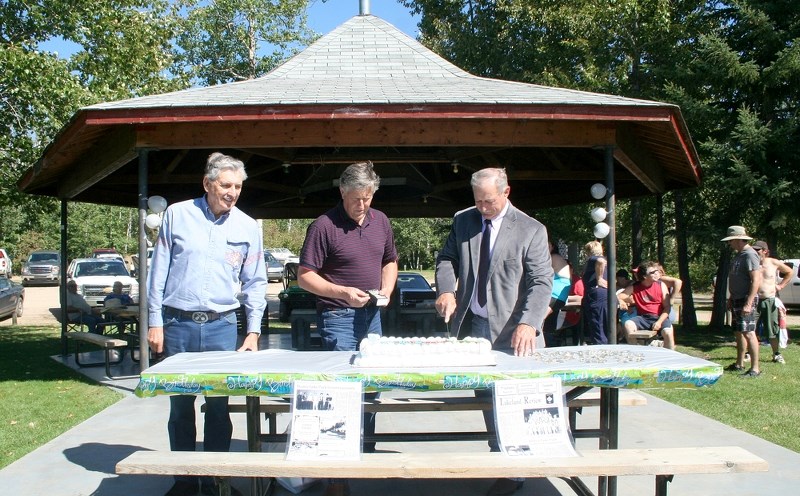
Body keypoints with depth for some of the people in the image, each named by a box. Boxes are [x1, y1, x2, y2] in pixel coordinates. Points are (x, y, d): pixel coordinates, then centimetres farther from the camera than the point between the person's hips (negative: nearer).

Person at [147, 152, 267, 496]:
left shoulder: (248, 227, 4)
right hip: (177, 324, 0)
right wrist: (155, 322, -1)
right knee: (180, 405, 8)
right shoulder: (177, 215, 1)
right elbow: (158, 272, 3)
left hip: (222, 326, 0)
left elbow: (255, 282, 8)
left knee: (219, 406, 4)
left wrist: (253, 332, 2)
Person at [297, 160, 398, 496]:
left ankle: (367, 455, 30)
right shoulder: (324, 226, -12)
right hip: (338, 317, -6)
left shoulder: (381, 221, 6)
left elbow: (390, 261, 20)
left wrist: (386, 289, 1)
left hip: (372, 315, 6)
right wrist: (342, 293, -22)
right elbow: (305, 277, -11)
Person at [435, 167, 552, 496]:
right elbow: (447, 259, 11)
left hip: (509, 332, -5)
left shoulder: (531, 230, -8)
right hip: (472, 325, 5)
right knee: (485, 396, 14)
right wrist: (446, 289, -11)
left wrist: (527, 323, -28)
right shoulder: (463, 220, 6)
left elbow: (541, 281, -13)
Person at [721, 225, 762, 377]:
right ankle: (739, 364, 25)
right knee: (739, 333, 15)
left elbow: (756, 280, -22)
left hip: (746, 301, -10)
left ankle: (755, 369, -6)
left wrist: (748, 303, -26)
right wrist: (731, 298, 23)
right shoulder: (739, 255, 15)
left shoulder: (750, 254, -16)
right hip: (737, 300, 10)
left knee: (748, 333, -10)